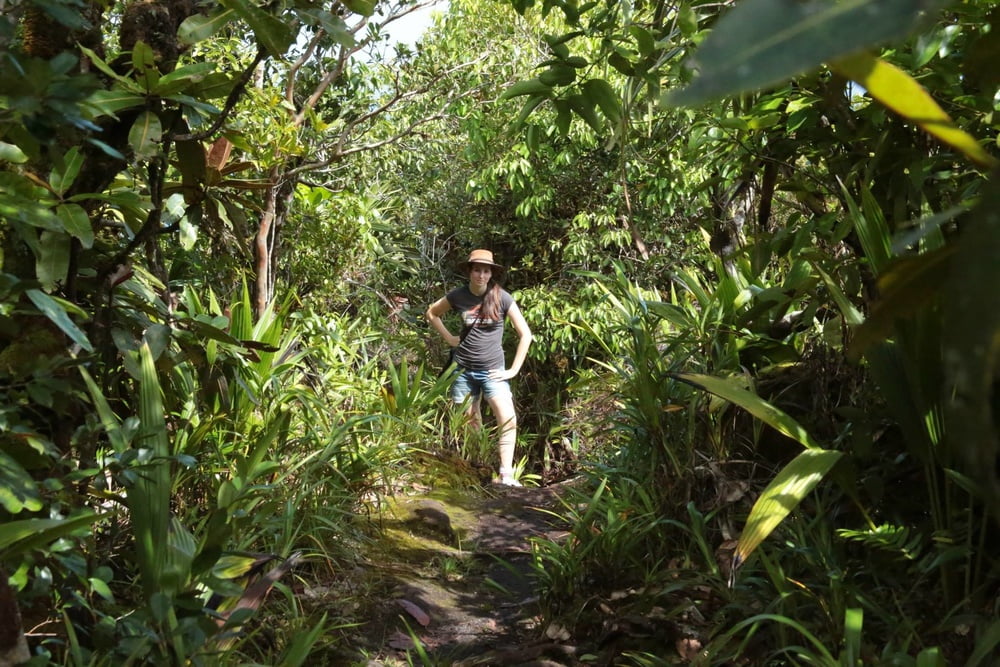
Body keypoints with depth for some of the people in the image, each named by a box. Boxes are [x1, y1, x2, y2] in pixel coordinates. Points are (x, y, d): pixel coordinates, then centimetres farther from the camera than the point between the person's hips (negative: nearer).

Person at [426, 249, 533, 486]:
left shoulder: (502, 298, -8)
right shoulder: (458, 296, -3)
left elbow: (525, 334, -5)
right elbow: (432, 313, 16)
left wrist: (514, 369, -8)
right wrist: (449, 338, 4)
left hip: (493, 369, -2)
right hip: (463, 369, 2)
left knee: (508, 420, -18)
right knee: (470, 426, 10)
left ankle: (506, 476, -13)